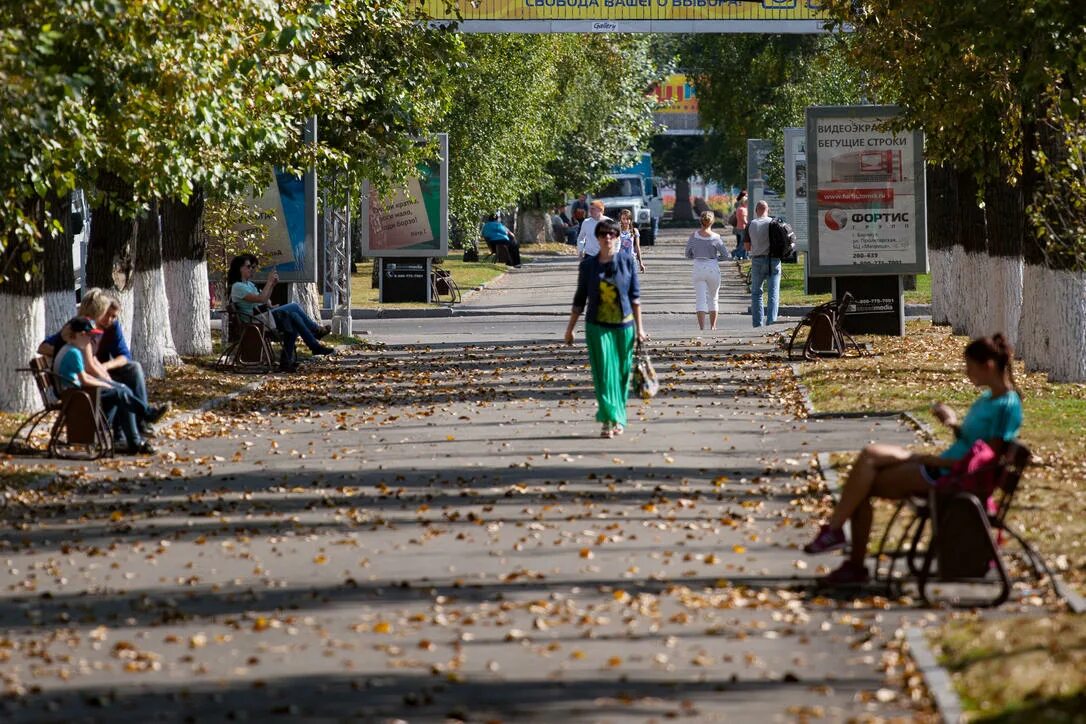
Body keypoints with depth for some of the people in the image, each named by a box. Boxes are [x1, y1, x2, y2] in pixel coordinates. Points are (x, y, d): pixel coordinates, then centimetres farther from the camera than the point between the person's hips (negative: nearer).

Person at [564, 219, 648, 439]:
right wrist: (570, 328, 11)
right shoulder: (588, 264, 2)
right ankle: (608, 421, -12)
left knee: (622, 372, 6)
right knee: (604, 372, -9)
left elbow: (635, 295, 3)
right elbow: (580, 299, 9)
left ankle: (619, 420, 19)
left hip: (623, 324, 1)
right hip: (597, 326, -1)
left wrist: (639, 326, 0)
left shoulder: (627, 261, 1)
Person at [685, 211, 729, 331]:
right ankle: (713, 327, 24)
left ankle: (702, 328, -11)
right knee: (713, 298, 17)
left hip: (698, 268, 1)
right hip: (713, 268, -1)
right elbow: (725, 255, -5)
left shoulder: (693, 236, -3)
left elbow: (688, 254, 4)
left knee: (701, 300, 1)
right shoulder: (715, 237, -8)